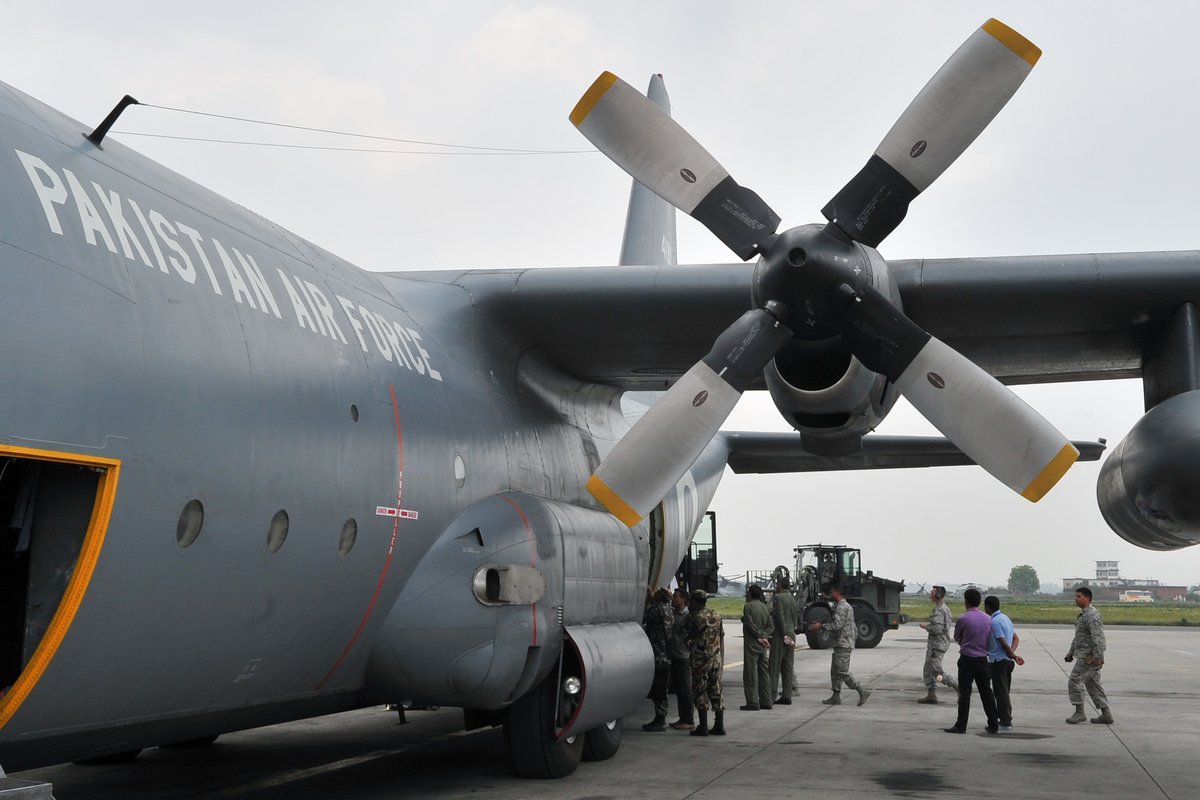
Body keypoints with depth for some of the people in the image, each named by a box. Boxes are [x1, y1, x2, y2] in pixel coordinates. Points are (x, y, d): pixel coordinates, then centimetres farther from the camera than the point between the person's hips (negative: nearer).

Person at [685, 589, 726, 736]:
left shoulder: (694, 616, -9)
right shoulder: (716, 616, 10)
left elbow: (689, 638, -2)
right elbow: (722, 639, 12)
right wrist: (722, 660, 17)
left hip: (700, 659, -6)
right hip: (716, 659, 6)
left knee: (700, 692, 0)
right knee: (716, 692, 10)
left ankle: (703, 727, -1)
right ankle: (719, 726, 10)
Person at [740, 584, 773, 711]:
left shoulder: (748, 606, -11)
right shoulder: (765, 607, 11)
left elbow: (750, 625, -15)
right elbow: (770, 626, 8)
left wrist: (760, 637, -7)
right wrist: (763, 637, -3)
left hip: (751, 644, -7)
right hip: (762, 647, 7)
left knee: (751, 673, -3)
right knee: (764, 673, 12)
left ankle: (753, 702, -4)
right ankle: (766, 701, 14)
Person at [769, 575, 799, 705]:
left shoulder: (778, 597, -10)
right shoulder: (792, 598, 13)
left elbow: (780, 616, -17)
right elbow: (794, 618, 15)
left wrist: (784, 634, -13)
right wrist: (791, 631, 16)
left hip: (780, 635, -7)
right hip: (791, 634, 7)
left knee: (775, 665, -4)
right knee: (788, 666, 8)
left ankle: (772, 695, -5)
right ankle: (787, 695, 9)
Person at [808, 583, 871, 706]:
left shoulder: (842, 607, -14)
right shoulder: (847, 606, 18)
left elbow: (837, 625, -22)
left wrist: (821, 626, -13)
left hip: (843, 645, -10)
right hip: (842, 644, 10)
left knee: (842, 672, -10)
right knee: (834, 671, 10)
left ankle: (862, 692, -8)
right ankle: (836, 697, 12)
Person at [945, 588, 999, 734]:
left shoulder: (962, 619, -12)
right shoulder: (988, 619, 2)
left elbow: (957, 638, 3)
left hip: (967, 660, -5)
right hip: (983, 660, 5)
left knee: (964, 693, -2)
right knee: (986, 692, 12)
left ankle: (961, 726, -2)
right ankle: (993, 725, 16)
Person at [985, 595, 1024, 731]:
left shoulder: (995, 621, -16)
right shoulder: (1005, 618, 13)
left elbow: (1003, 643, -20)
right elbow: (1016, 638, 15)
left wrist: (1014, 656, -8)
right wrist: (1012, 654, 1)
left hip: (998, 661, -9)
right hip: (1007, 661, 9)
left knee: (1001, 693, -4)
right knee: (1004, 692, 14)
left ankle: (1005, 723, -2)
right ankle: (1005, 720, 20)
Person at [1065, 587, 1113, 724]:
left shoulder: (1092, 615, -17)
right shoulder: (1083, 614, 16)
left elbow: (1098, 637, -24)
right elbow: (1078, 636, 25)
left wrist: (1098, 657, -29)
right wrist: (1071, 652, 26)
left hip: (1089, 657, -10)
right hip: (1084, 655, 10)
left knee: (1074, 681, -8)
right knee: (1092, 684, 11)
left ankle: (1079, 712, -3)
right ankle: (1106, 715, 14)